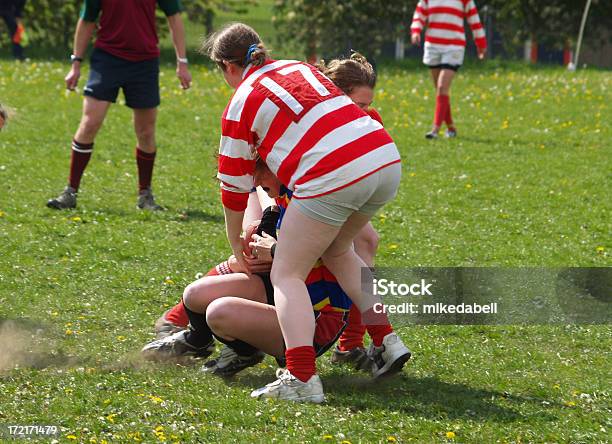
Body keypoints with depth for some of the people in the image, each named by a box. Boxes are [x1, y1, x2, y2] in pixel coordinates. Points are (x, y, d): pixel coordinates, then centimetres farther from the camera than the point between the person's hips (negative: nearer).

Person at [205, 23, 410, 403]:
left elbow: (235, 188, 16)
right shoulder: (301, 68, 26)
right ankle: (386, 340, 22)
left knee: (287, 274, 5)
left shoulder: (241, 104, 10)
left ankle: (302, 378, -11)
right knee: (338, 250, 30)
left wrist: (239, 249, 30)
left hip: (332, 178, -7)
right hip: (387, 159, 7)